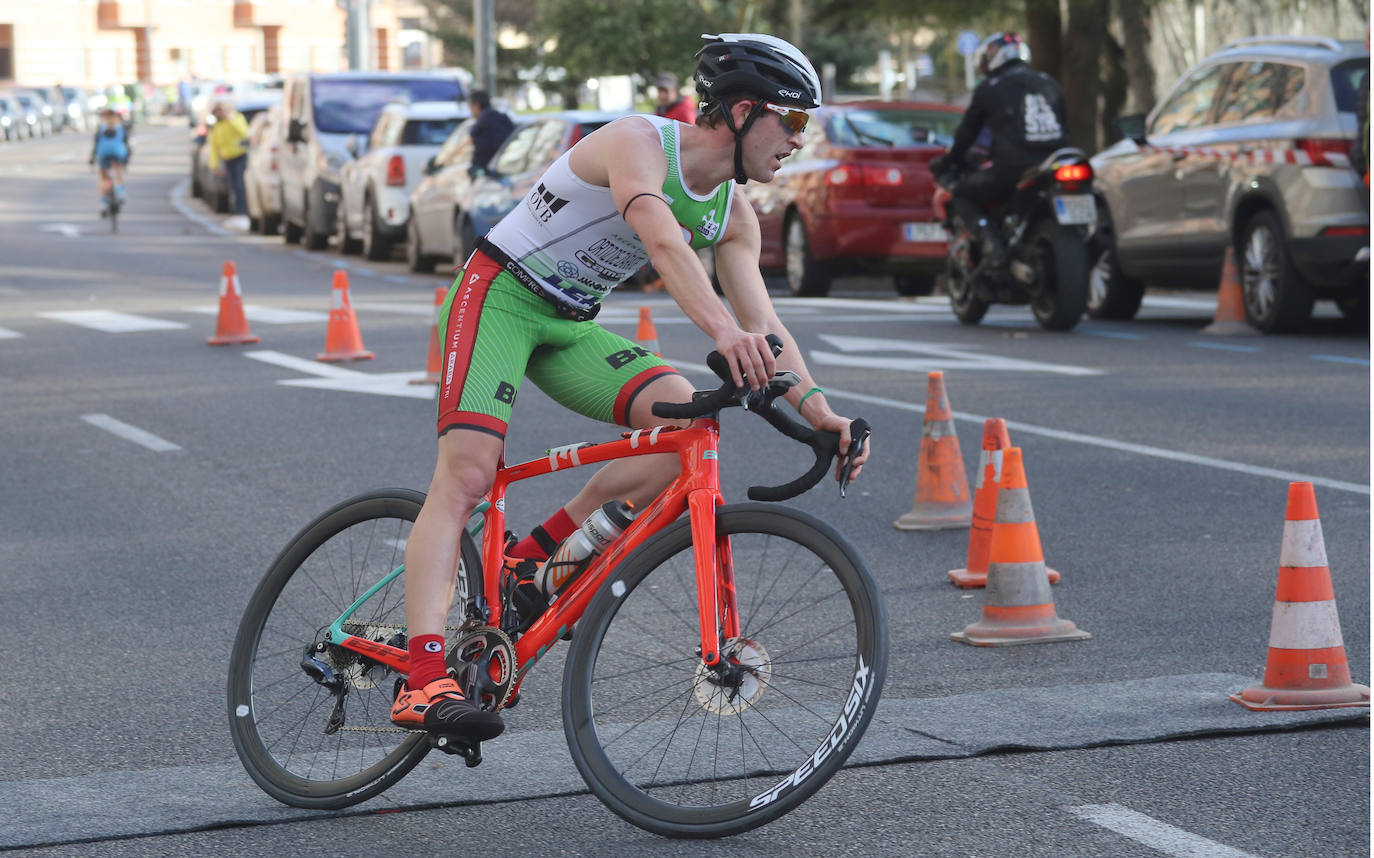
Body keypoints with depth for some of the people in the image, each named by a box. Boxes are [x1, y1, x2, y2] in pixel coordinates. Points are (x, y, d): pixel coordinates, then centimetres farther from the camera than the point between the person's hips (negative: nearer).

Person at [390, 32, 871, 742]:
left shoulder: (734, 215, 2)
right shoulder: (639, 142, -22)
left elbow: (763, 322, -2)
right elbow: (662, 238, -41)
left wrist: (817, 411, -18)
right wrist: (724, 330, -57)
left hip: (572, 326, 7)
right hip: (497, 294, -7)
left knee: (686, 419, -17)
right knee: (467, 476, -23)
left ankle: (536, 558, -5)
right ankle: (423, 682, -32)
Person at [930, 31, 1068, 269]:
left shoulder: (988, 89, 7)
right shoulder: (1049, 84, 20)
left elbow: (967, 131, 16)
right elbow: (1063, 129, 27)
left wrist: (949, 160, 33)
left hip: (1012, 169, -5)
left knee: (961, 195, 12)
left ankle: (990, 240, -16)